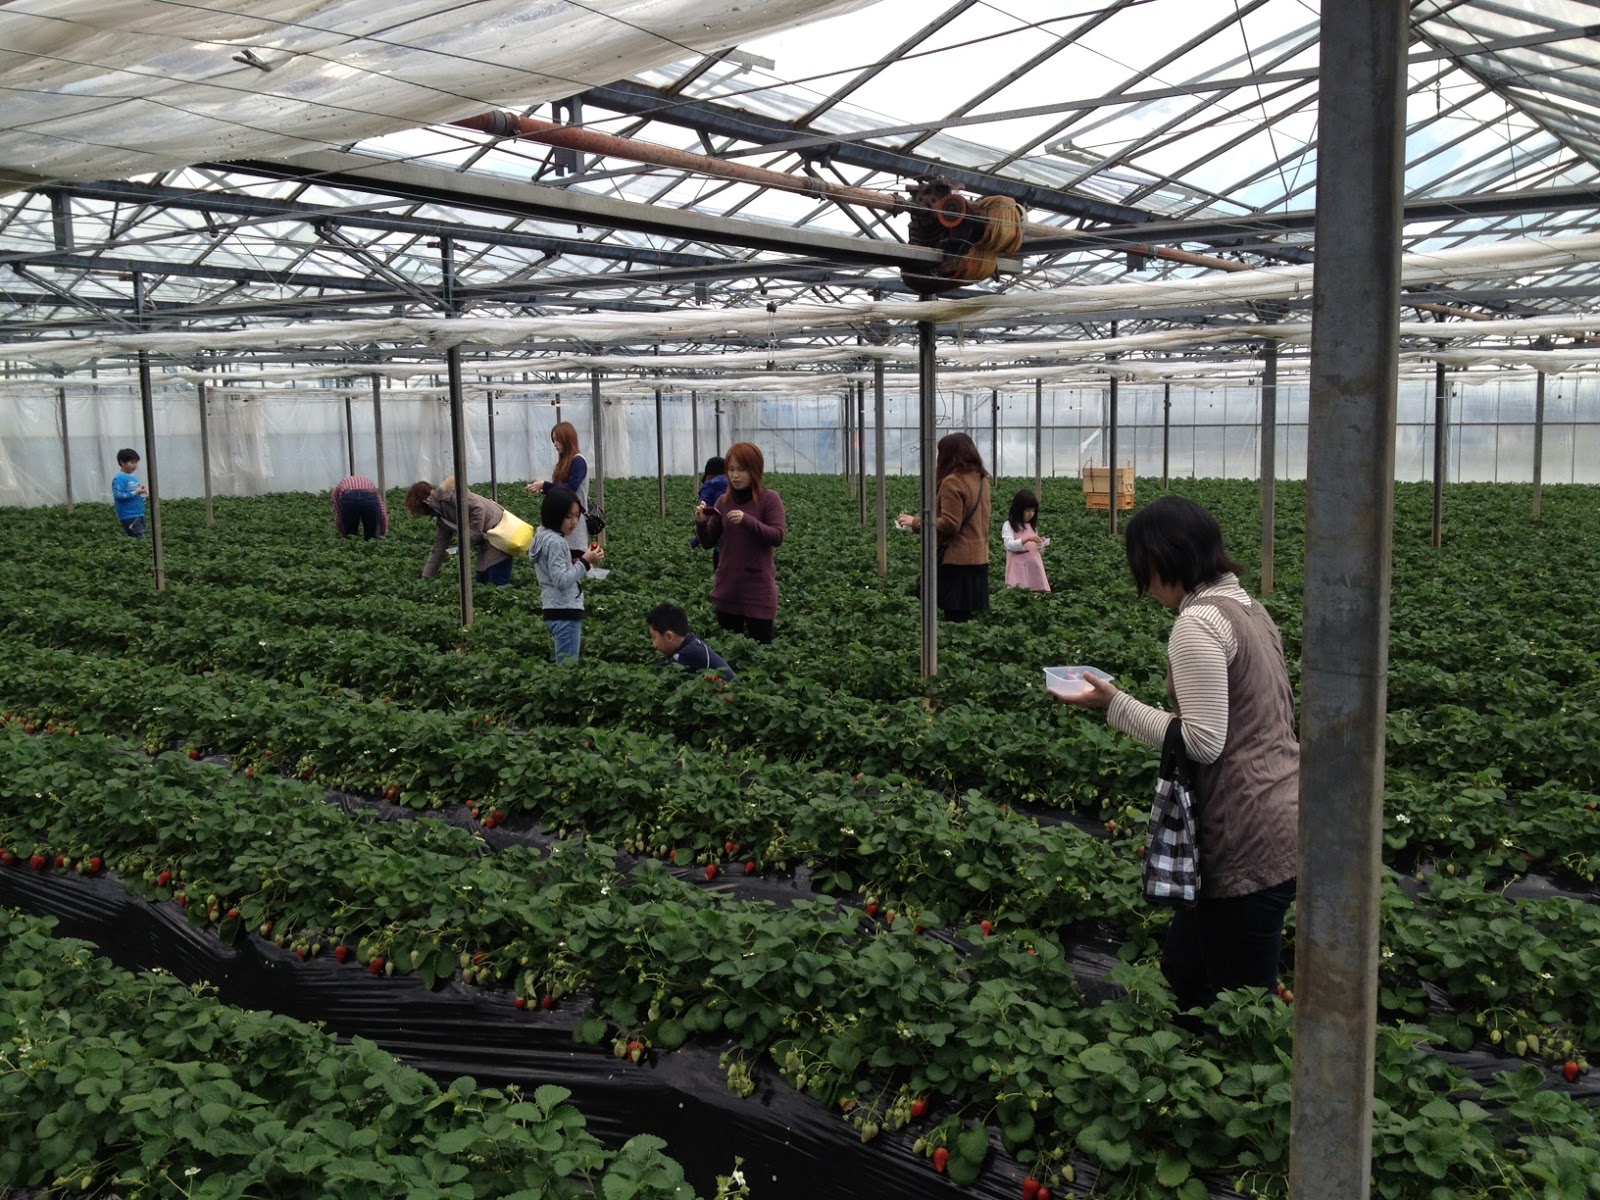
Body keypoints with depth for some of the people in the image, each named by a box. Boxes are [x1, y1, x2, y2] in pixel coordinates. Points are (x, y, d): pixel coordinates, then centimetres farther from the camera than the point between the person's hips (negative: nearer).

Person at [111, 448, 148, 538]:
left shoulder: (134, 478, 13)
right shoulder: (119, 478, -12)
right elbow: (118, 495, -21)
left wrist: (142, 492, 1)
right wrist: (136, 492, -21)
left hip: (139, 514, 9)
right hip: (129, 516, -9)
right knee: (138, 539, -13)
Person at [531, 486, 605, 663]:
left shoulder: (546, 536, 14)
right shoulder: (554, 542, -16)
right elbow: (562, 580, -21)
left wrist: (585, 562, 9)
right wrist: (584, 562, -20)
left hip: (559, 611, 10)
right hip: (565, 612, -10)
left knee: (565, 664, 15)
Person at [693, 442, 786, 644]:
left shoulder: (769, 499, -6)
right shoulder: (723, 501, 6)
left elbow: (777, 537, -15)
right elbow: (708, 542, 9)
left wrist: (747, 520, -26)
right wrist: (701, 523, -11)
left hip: (758, 589, -4)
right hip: (727, 589, 5)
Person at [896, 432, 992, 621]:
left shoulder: (952, 481, -13)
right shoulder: (981, 479, 11)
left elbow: (949, 524, -17)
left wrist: (915, 522, -9)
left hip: (958, 560, -8)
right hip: (980, 560, 8)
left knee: (956, 618, -5)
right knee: (970, 617, 10)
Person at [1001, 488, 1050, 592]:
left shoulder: (1032, 526, 16)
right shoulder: (1009, 525, -2)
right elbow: (1009, 545, -15)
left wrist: (1041, 545, -2)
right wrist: (1027, 539, -25)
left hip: (1034, 567, 6)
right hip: (1019, 568, -6)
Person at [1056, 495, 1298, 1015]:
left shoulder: (1198, 622, -17)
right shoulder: (1248, 607, 12)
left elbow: (1202, 742, -20)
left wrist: (1115, 704, -13)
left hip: (1248, 844, -10)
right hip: (1281, 821, 10)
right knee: (1182, 971, 19)